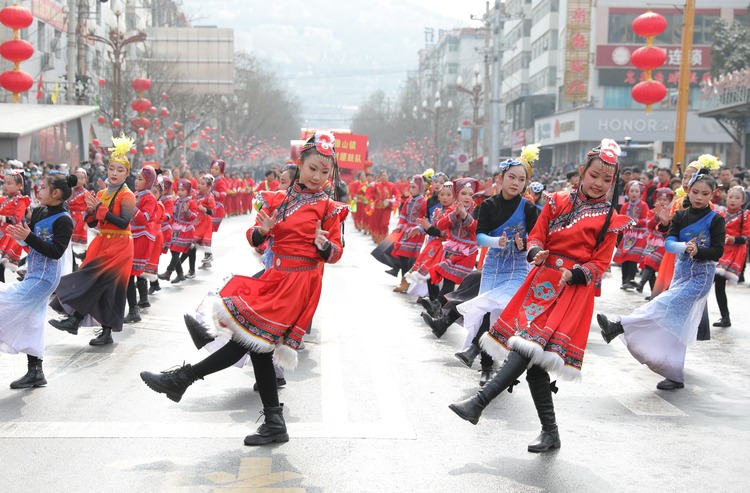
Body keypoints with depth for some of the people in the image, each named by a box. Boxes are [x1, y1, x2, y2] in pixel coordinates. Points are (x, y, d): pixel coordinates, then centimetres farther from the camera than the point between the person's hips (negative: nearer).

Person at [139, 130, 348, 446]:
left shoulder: (329, 209, -3)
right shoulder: (277, 200, 8)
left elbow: (335, 255, -1)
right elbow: (254, 240, 11)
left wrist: (325, 246, -23)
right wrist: (262, 230, -11)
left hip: (300, 283, -6)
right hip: (275, 278, 6)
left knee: (252, 336, -12)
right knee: (257, 342, 4)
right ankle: (274, 424, 12)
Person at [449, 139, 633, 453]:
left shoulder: (610, 220, 3)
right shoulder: (558, 201, 11)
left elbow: (599, 265, -1)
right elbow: (536, 237, 9)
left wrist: (574, 274, -19)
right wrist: (537, 254, -13)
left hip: (575, 289, -4)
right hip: (541, 280, 4)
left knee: (533, 347, -21)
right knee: (533, 358, 2)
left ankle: (480, 402, -23)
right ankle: (550, 432, 11)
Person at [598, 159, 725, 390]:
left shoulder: (715, 220, -6)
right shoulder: (680, 216, 6)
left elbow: (717, 252, -10)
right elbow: (669, 242, -7)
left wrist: (698, 251, -28)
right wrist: (685, 247, -28)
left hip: (700, 276, -5)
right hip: (681, 273, 6)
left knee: (664, 306, -21)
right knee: (676, 323, 8)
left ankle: (618, 327, -27)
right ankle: (675, 376, 18)